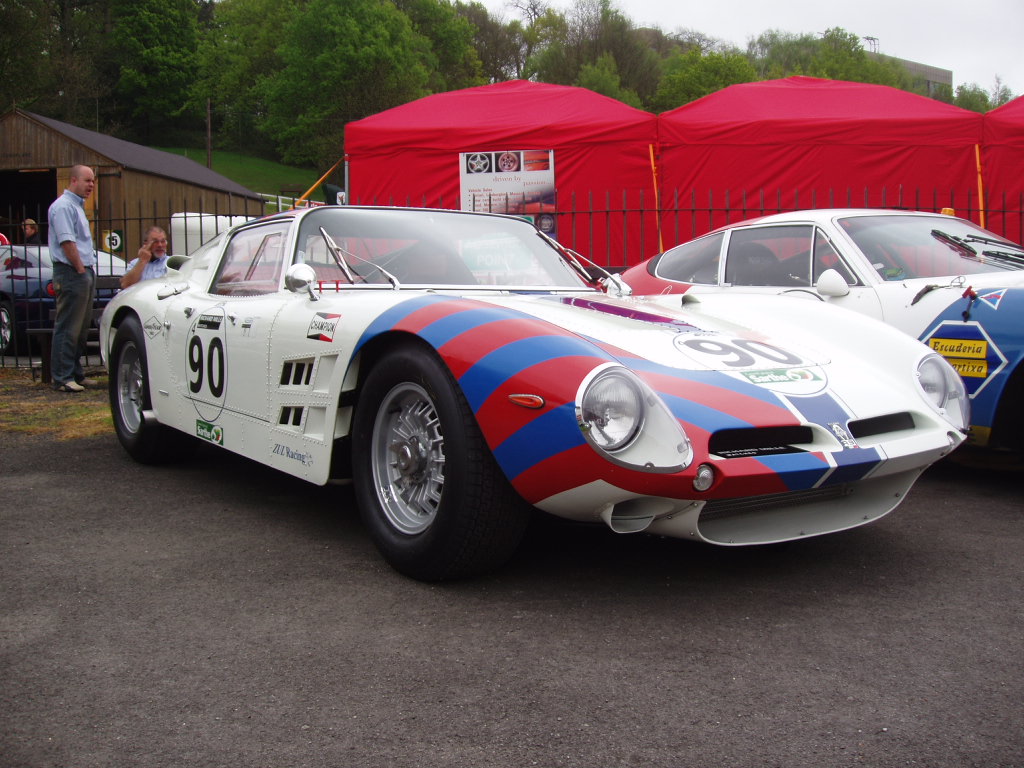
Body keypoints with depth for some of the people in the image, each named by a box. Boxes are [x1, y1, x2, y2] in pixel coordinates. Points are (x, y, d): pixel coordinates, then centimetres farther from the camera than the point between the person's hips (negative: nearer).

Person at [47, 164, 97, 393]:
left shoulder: (77, 206, 20)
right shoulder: (63, 206, -11)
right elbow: (67, 242, -18)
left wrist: (89, 270, 16)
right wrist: (80, 269, -16)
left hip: (84, 273, 10)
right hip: (71, 273, -10)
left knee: (82, 327, 13)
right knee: (68, 328, -8)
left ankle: (76, 374, 20)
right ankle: (62, 378, -5)